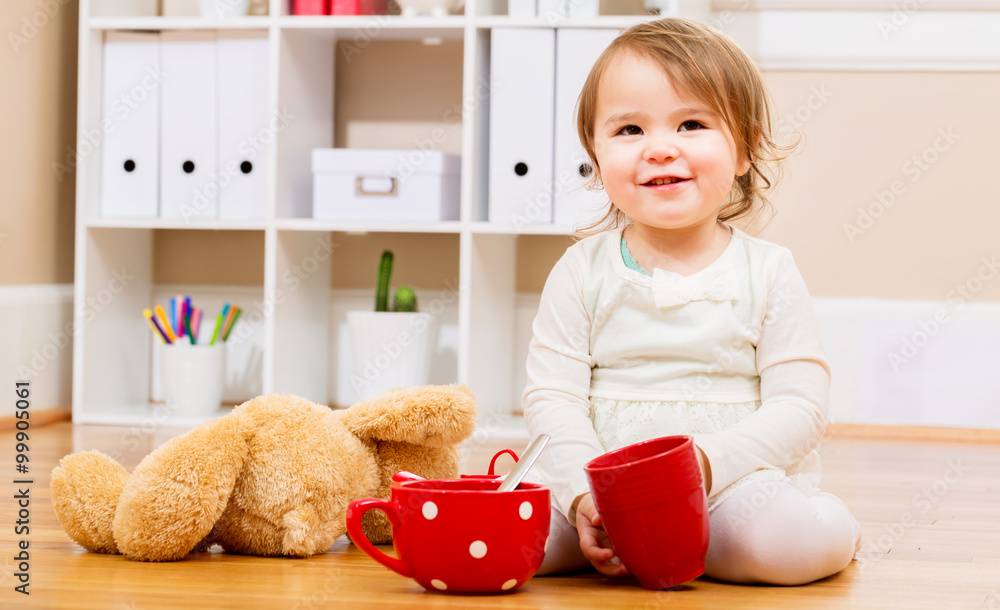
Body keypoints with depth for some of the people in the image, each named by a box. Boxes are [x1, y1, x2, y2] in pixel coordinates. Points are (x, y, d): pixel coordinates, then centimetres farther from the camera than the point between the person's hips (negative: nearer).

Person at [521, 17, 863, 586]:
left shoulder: (769, 273, 0)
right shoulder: (582, 271, 4)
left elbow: (799, 408, -6)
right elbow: (551, 396, -1)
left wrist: (707, 464, -22)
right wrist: (588, 492, -18)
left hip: (738, 480, -1)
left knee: (792, 541, -34)